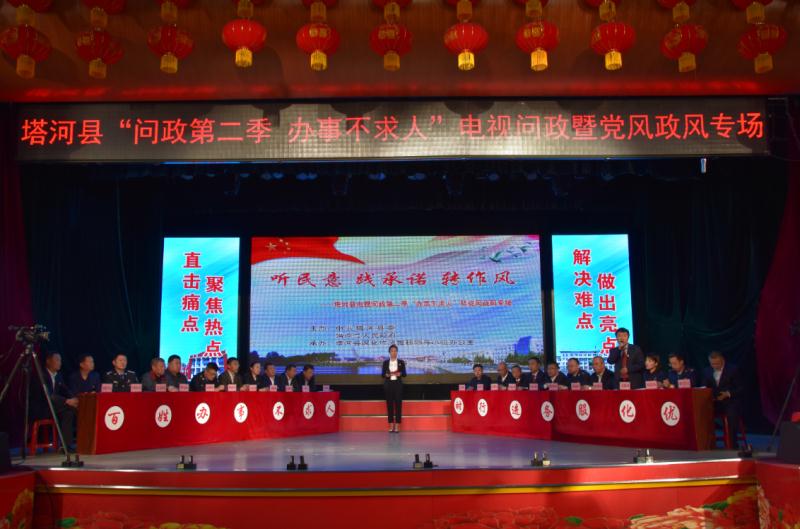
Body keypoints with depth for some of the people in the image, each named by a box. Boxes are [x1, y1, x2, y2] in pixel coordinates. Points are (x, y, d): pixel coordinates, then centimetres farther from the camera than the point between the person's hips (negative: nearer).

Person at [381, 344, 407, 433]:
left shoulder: (401, 362, 6)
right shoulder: (385, 362, 6)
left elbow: (404, 374, 4)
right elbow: (382, 374, 4)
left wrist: (399, 374, -16)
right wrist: (387, 374, -16)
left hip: (398, 384, 0)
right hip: (388, 384, 1)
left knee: (398, 404, -4)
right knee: (389, 404, 1)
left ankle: (397, 425, 0)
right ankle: (391, 425, 7)